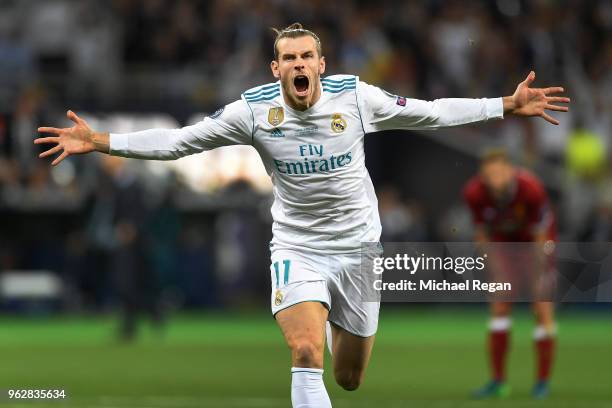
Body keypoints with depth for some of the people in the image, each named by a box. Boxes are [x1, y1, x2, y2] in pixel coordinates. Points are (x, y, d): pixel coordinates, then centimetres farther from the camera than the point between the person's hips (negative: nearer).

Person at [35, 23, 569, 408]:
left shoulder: (355, 96, -12)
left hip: (358, 246, 1)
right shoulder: (254, 109, -13)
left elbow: (428, 113, -3)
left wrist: (507, 107, -6)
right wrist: (102, 142, -15)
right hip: (297, 248, -1)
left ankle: (335, 323, 50)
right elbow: (178, 140, -8)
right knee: (307, 355, -25)